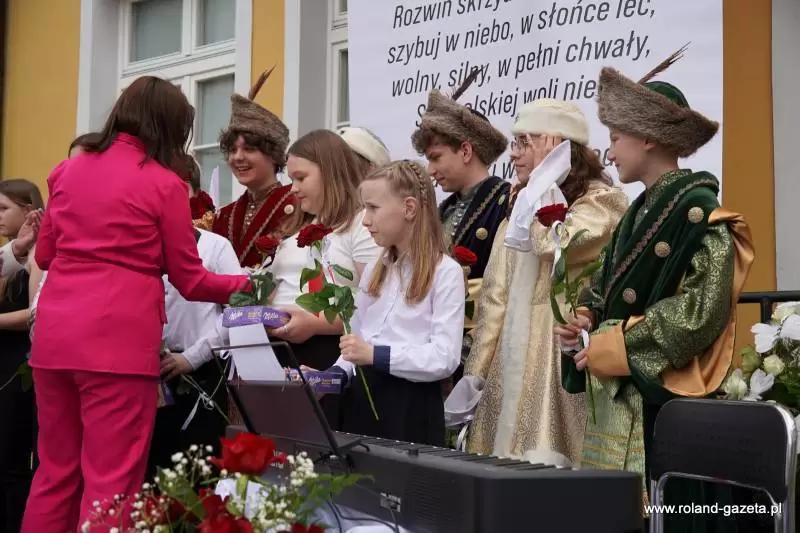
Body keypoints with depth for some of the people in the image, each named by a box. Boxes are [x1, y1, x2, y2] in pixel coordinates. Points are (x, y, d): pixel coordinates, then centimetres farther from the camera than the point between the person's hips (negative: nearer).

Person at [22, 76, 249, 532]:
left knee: (55, 474, 15)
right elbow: (190, 280, 3)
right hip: (118, 339, -6)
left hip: (54, 333, 6)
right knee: (111, 481, 1)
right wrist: (244, 285, 19)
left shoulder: (68, 170, 11)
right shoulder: (164, 183, -3)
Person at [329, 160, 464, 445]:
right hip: (362, 397, 6)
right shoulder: (374, 270, 14)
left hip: (411, 404, -6)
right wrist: (336, 372, -1)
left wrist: (376, 355, -23)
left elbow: (445, 357, -16)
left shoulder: (445, 272, -8)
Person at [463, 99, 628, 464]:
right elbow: (495, 297, 15)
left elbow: (555, 244, -26)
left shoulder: (602, 201, -5)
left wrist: (544, 179, -11)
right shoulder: (523, 208, 18)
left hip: (564, 365, -7)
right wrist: (476, 373, 9)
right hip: (512, 366, 7)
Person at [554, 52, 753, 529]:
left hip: (665, 400, -9)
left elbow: (700, 313, -19)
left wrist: (609, 349, -14)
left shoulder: (699, 209, -11)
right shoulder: (640, 212, 16)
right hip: (620, 394, 9)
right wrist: (584, 320, 1)